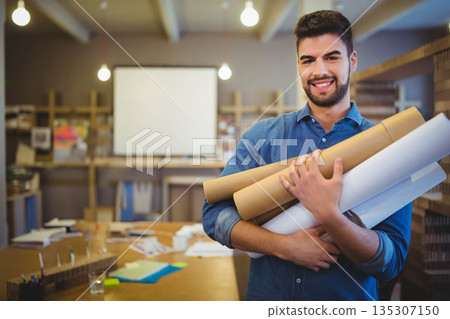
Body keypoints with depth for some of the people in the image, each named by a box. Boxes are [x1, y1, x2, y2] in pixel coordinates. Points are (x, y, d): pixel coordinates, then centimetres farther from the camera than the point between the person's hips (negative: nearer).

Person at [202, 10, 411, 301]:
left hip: (349, 299, 0)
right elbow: (215, 214, -8)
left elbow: (392, 261, -13)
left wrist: (329, 215, -29)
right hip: (265, 294, 1)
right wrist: (285, 246, -21)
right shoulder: (263, 134, -4)